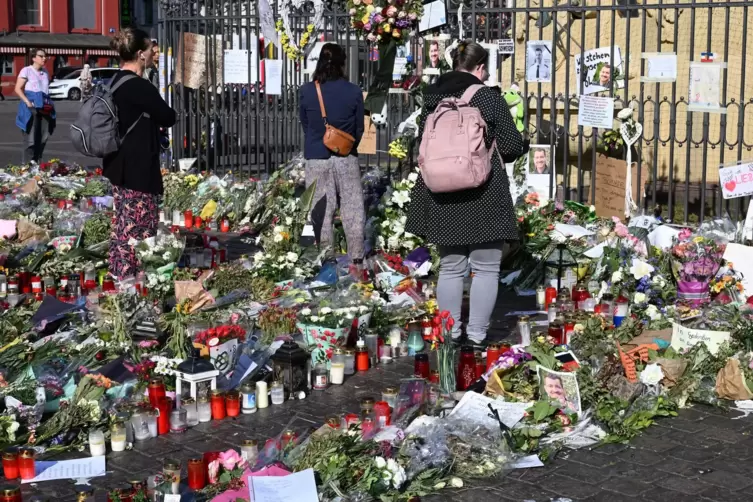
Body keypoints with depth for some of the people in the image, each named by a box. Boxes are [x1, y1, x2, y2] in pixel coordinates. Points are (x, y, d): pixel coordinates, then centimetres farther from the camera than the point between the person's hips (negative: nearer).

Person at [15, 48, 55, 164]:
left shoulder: (45, 72, 17)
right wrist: (28, 102, -16)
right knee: (31, 135, -8)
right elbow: (18, 89, -6)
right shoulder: (26, 70, -2)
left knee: (44, 135, 4)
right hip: (31, 106, -6)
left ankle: (37, 161, 14)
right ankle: (28, 162, -5)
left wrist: (48, 103, 7)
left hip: (44, 107, 6)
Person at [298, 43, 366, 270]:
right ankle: (356, 258, 9)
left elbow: (304, 124, 7)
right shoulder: (353, 92, -7)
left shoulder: (307, 91, -5)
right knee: (352, 209, 8)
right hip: (346, 157, 0)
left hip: (316, 158, 1)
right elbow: (359, 127, 4)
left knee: (321, 210, 7)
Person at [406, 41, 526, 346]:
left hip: (442, 197, 5)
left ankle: (450, 335, 19)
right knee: (486, 269, 6)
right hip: (484, 196, -5)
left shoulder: (432, 99, 4)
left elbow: (422, 143, 15)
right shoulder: (489, 98, -10)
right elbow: (513, 146, -6)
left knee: (450, 268, 14)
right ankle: (477, 337, 7)